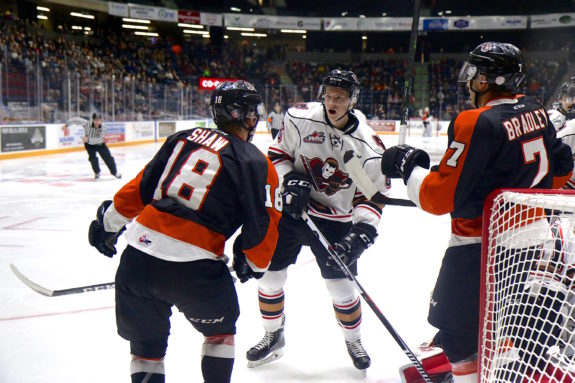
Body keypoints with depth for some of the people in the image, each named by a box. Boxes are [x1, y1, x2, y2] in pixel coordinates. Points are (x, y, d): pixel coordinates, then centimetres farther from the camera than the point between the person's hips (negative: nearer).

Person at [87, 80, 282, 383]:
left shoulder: (184, 138, 14)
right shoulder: (255, 163, 0)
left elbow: (142, 185, 13)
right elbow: (263, 225, -2)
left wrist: (109, 221, 26)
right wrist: (253, 265, 17)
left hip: (137, 255, 4)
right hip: (192, 267, -4)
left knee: (146, 342, 22)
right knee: (220, 329, 25)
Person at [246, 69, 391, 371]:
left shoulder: (367, 145, -15)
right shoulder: (300, 118, -13)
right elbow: (277, 153, 1)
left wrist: (361, 231, -21)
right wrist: (290, 179, -16)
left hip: (335, 221, -1)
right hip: (292, 208, 2)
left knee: (340, 285, -1)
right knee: (269, 273, 5)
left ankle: (353, 340, 29)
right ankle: (273, 337, 30)